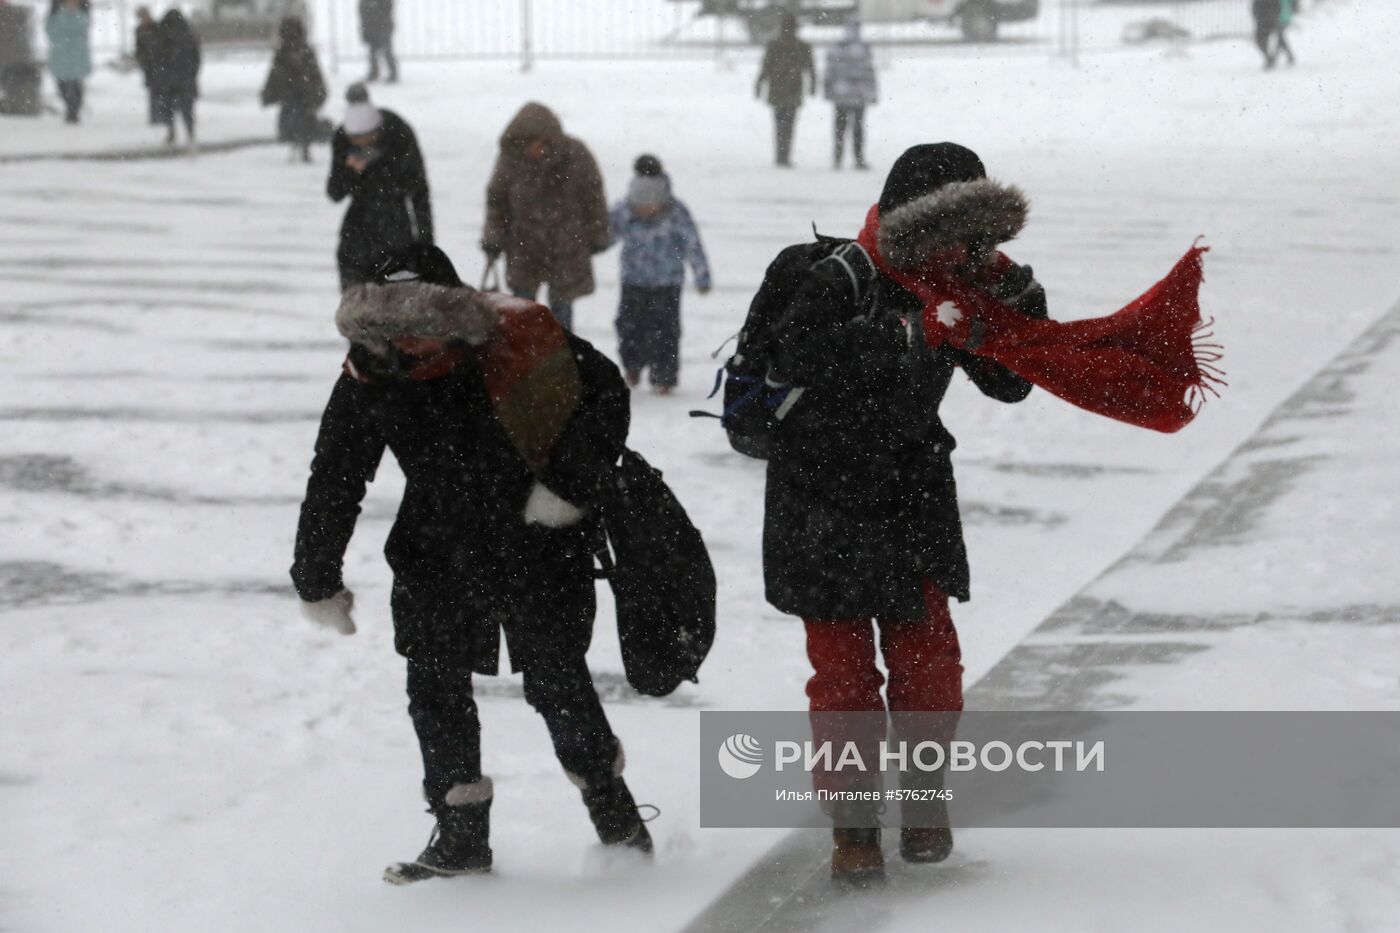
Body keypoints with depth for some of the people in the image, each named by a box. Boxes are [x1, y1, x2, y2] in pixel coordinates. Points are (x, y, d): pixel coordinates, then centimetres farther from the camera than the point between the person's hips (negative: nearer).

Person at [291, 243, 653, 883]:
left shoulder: (519, 337, -20)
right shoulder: (368, 380, -10)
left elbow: (606, 397, -8)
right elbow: (332, 484, 1)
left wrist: (566, 487, -16)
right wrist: (317, 582, 4)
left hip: (538, 544, -3)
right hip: (438, 553, 3)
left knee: (556, 679, 2)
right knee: (435, 686, 2)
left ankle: (613, 808, 23)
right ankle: (461, 835, 14)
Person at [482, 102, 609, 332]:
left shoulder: (576, 156, -16)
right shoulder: (510, 158, -14)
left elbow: (594, 198, -3)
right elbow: (496, 199, 0)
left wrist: (596, 237, 3)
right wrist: (492, 240, -1)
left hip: (567, 247, -1)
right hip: (524, 249, 1)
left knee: (562, 305, 9)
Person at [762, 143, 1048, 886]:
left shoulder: (957, 292, 1)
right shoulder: (846, 277, -20)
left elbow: (1008, 382, 6)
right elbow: (794, 354, -36)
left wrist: (1019, 303, -10)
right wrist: (901, 336, -39)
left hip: (914, 494, 5)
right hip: (825, 496, -5)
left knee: (927, 655, 5)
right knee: (842, 661, 0)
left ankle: (924, 796, 23)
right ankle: (853, 818, 10)